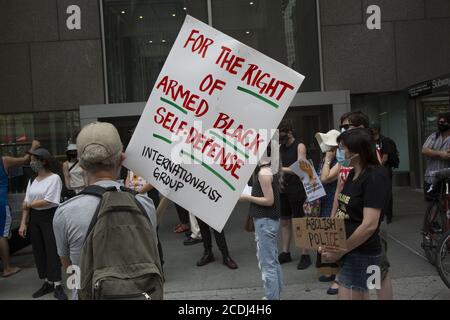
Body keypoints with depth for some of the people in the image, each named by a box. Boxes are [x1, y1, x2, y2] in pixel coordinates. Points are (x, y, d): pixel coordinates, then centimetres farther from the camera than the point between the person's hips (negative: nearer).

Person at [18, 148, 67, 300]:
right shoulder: (32, 181, 10)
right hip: (34, 219, 7)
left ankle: (57, 285, 1)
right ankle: (48, 283, 20)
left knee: (52, 250, -6)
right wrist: (23, 223, 1)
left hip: (50, 217, -7)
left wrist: (30, 204, -3)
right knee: (38, 251, 9)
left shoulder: (54, 178, -10)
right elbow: (26, 205, 8)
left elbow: (48, 201, -16)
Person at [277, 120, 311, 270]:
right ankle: (285, 253, 21)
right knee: (285, 222, 11)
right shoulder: (281, 148, 10)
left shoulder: (299, 146, -8)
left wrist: (282, 169, -29)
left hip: (297, 190, -6)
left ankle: (305, 256, 8)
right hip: (284, 189, 6)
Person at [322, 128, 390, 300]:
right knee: (360, 296, 20)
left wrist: (340, 251, -16)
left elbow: (369, 225, -23)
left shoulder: (375, 176, -17)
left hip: (361, 254, -8)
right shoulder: (353, 174, 10)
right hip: (350, 252, 8)